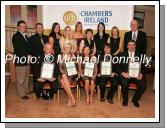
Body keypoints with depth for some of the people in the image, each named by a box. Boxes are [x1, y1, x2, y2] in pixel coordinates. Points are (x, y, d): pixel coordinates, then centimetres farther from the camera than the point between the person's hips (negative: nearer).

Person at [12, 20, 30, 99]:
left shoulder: (25, 36, 17)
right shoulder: (16, 36, -8)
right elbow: (18, 49, -17)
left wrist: (29, 56, 2)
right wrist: (27, 56, -15)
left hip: (27, 60, 8)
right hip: (20, 60, -8)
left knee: (26, 77, 17)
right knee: (20, 79, 2)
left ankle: (26, 90, 30)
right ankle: (22, 94, 13)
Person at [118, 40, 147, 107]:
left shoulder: (139, 55, 15)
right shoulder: (122, 55, 12)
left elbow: (143, 67, 9)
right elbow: (118, 66, 3)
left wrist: (141, 74, -12)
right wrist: (123, 73, -15)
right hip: (125, 75, -1)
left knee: (143, 85, -24)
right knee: (124, 84, -32)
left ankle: (135, 99, 6)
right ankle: (125, 100, 0)